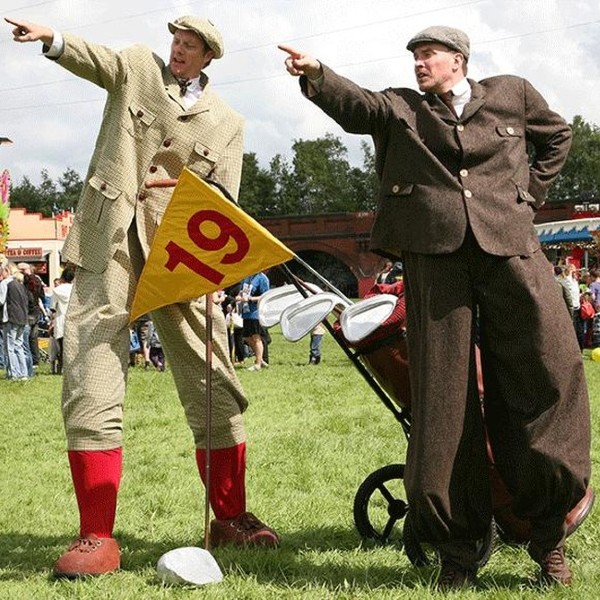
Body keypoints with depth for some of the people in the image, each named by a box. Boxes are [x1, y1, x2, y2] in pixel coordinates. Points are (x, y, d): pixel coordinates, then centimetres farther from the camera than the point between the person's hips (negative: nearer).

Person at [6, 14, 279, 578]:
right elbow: (92, 59, -7)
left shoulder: (227, 123, 14)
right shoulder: (137, 67, 13)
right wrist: (51, 37, -27)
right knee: (89, 383, -11)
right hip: (110, 241, -1)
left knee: (212, 386, 5)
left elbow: (221, 200, 6)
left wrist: (171, 181, -12)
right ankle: (97, 538, -7)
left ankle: (231, 517, 21)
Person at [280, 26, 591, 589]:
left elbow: (556, 135, 31)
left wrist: (527, 194, 18)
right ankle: (457, 547, 5)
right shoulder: (399, 107, 16)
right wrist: (315, 75, -22)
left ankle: (548, 532, 9)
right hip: (434, 250, 0)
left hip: (510, 245, 1)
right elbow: (356, 105, -2)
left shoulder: (512, 94, 18)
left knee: (551, 372, -5)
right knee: (443, 394, -3)